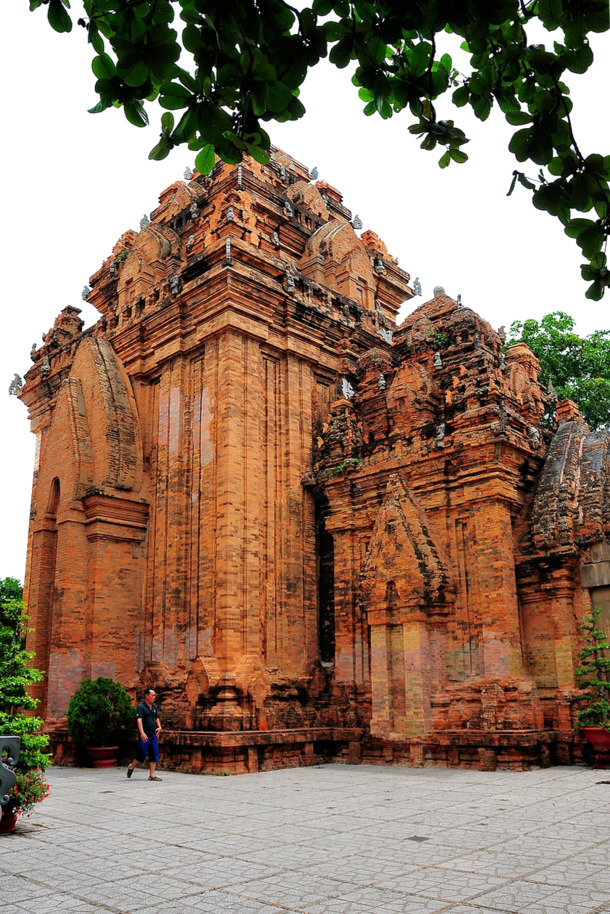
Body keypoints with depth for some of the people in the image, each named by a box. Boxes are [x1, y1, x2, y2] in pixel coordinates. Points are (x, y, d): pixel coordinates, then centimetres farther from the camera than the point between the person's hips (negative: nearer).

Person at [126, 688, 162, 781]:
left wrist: (159, 727, 11)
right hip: (144, 736, -7)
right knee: (143, 754, -3)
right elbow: (139, 720, -21)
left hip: (153, 735, 7)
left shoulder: (154, 706, 13)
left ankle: (152, 775, 8)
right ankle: (131, 767, 22)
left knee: (154, 755, 3)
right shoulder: (141, 706, -10)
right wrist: (142, 733, -31)